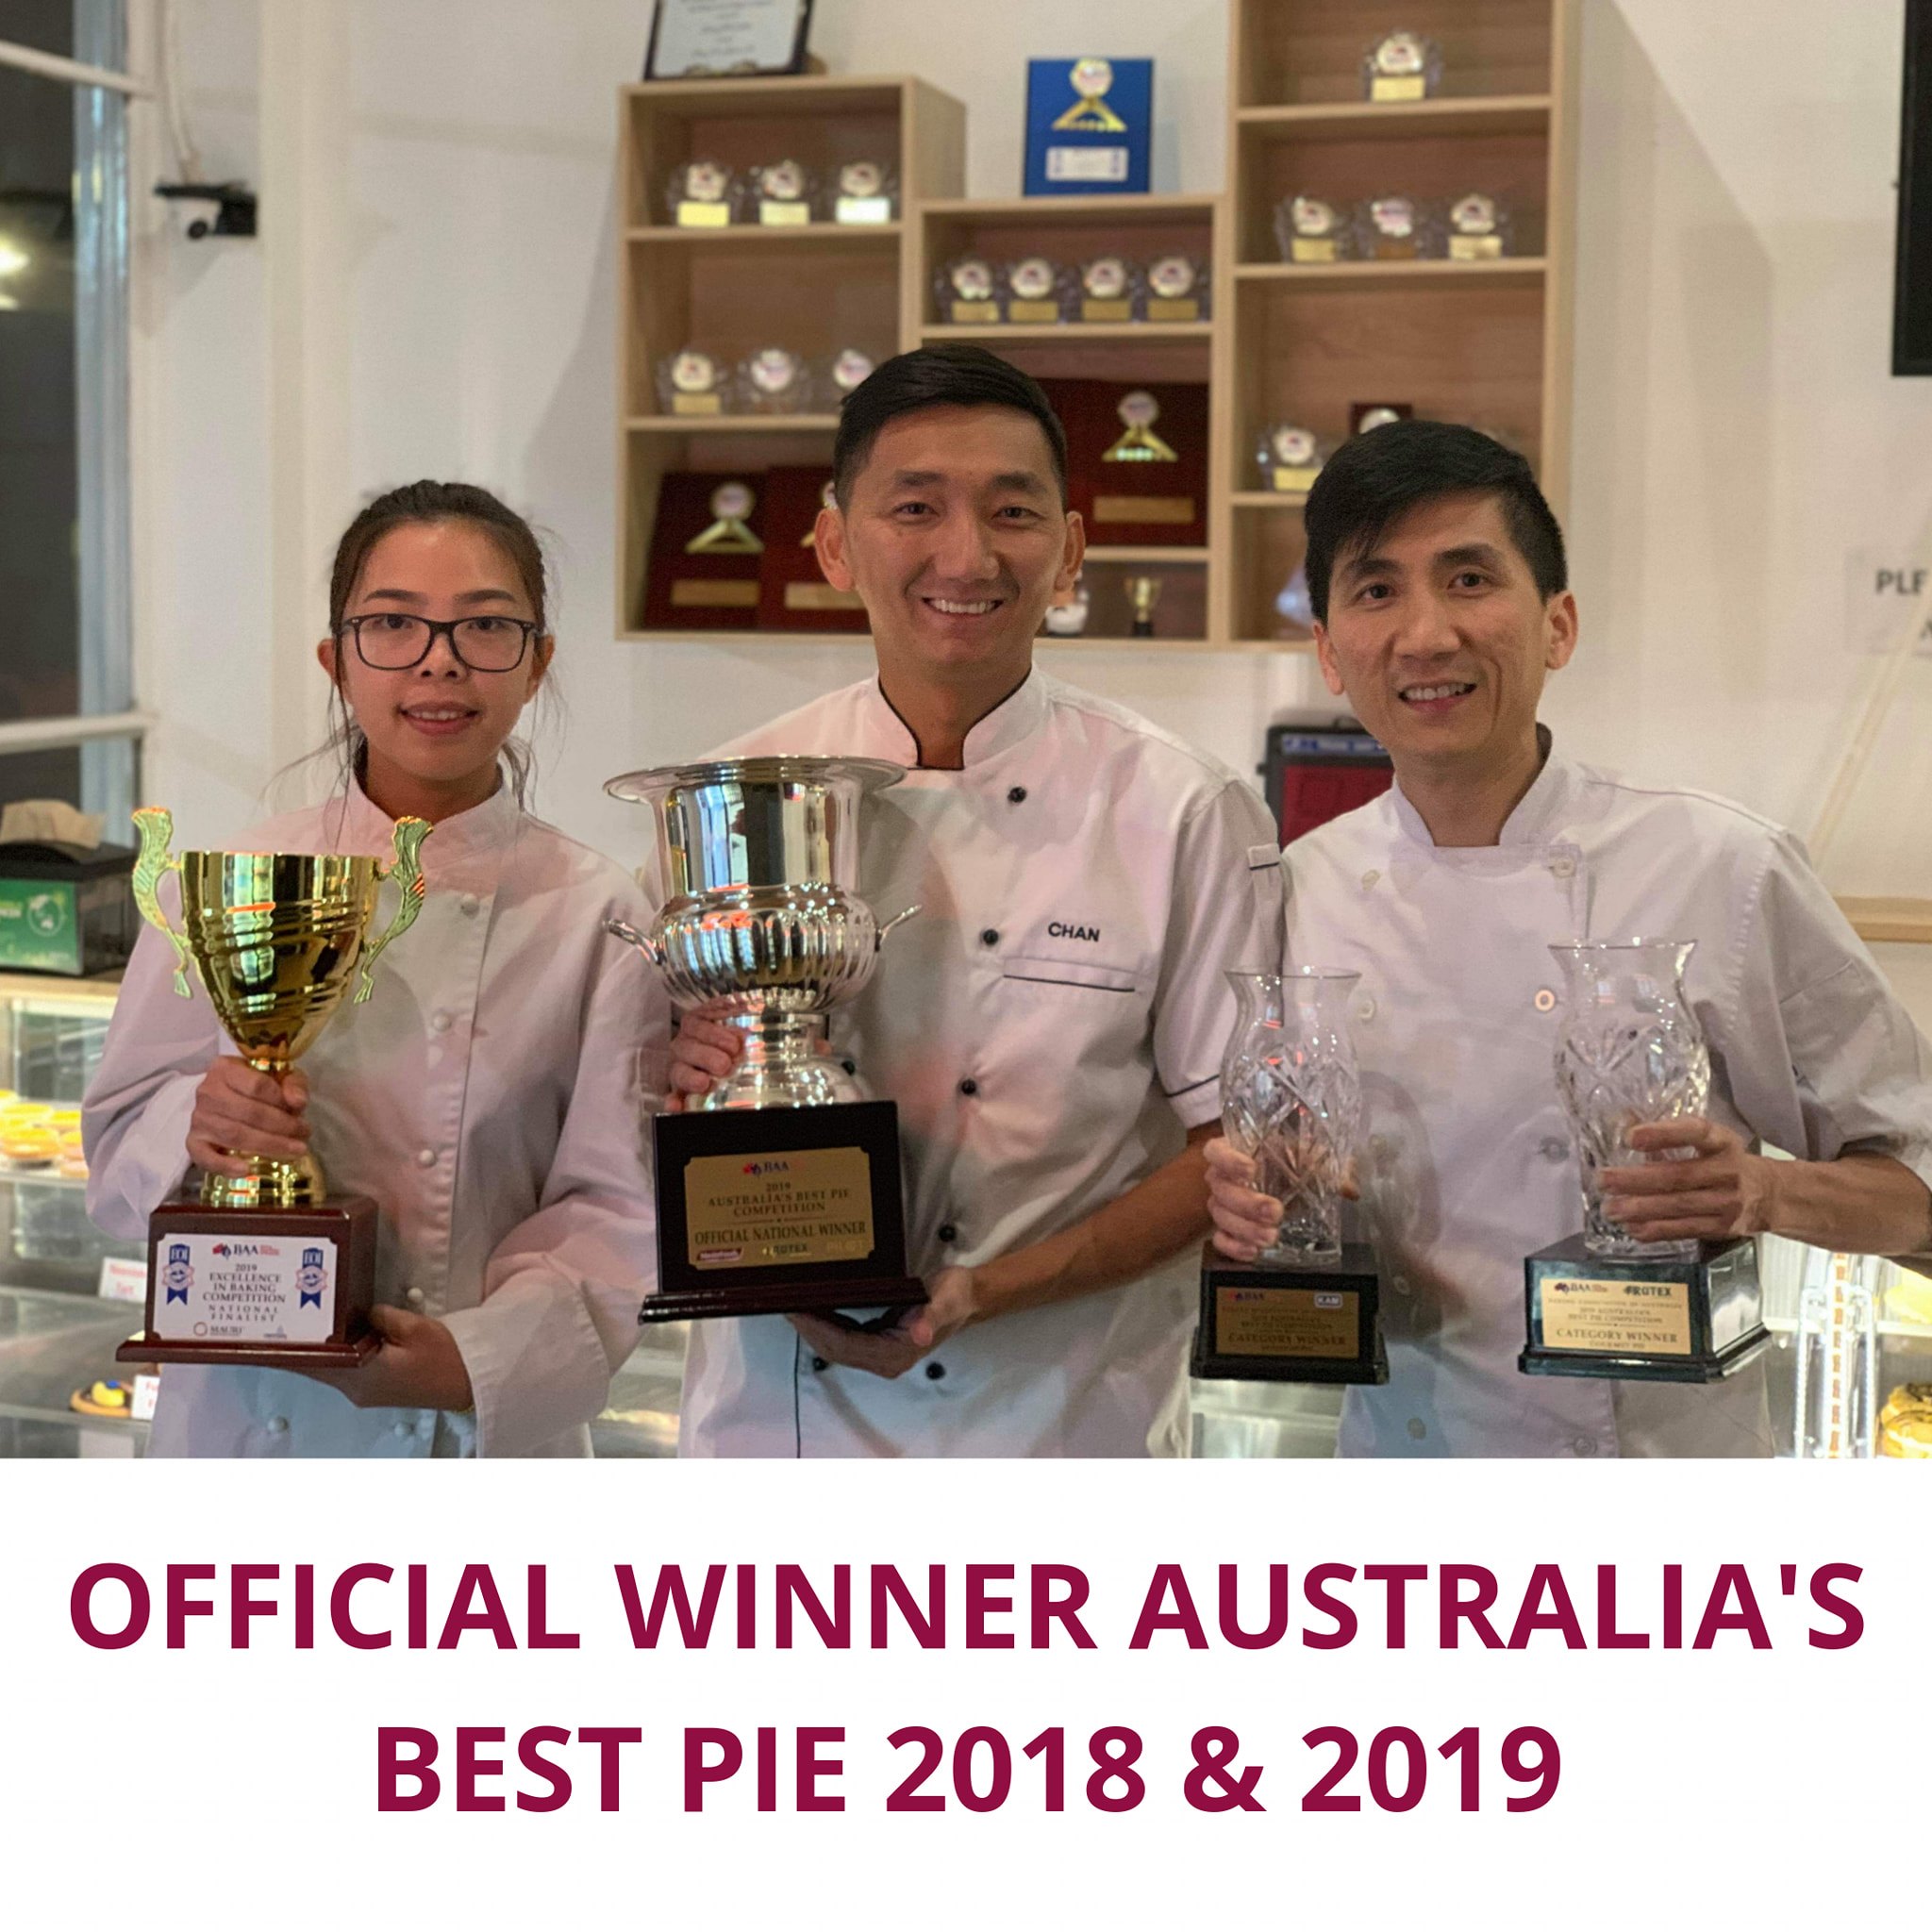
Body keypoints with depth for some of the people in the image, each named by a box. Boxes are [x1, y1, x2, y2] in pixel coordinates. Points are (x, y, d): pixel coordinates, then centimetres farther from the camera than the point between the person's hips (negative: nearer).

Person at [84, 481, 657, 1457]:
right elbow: (118, 1147, 1)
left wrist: (480, 1359, -20)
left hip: (497, 1434, 0)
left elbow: (614, 1202, -6)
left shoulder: (594, 916, -4)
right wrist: (195, 1126, -20)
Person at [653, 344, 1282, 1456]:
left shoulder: (1187, 811, -8)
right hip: (776, 1421, 2)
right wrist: (690, 1083, -15)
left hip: (1061, 1425, -2)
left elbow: (1235, 1143, -7)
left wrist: (983, 1292, -18)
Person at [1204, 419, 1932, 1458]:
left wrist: (1766, 1194, -23)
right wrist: (1253, 1207, -12)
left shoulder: (1722, 868, -11)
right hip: (1399, 1445, 3)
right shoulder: (1302, 894, -3)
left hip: (1671, 1448, -2)